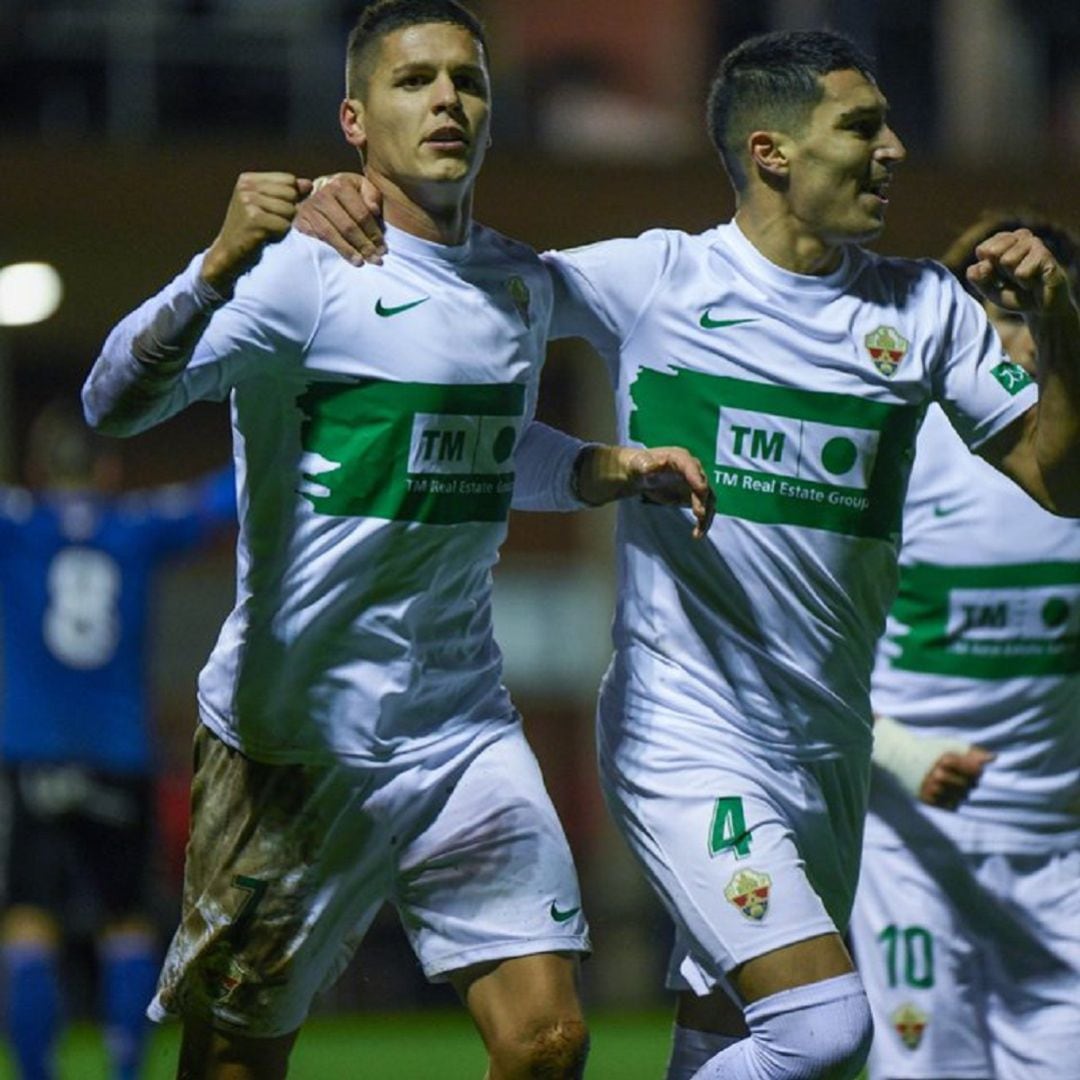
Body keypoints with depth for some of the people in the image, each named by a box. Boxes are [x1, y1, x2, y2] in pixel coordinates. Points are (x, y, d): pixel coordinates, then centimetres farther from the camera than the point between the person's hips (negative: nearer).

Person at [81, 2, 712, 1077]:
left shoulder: (523, 283, 10)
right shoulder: (304, 267, -12)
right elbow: (113, 403, -26)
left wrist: (617, 466, 11)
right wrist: (220, 268, -42)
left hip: (464, 728, 5)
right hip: (298, 734, -5)